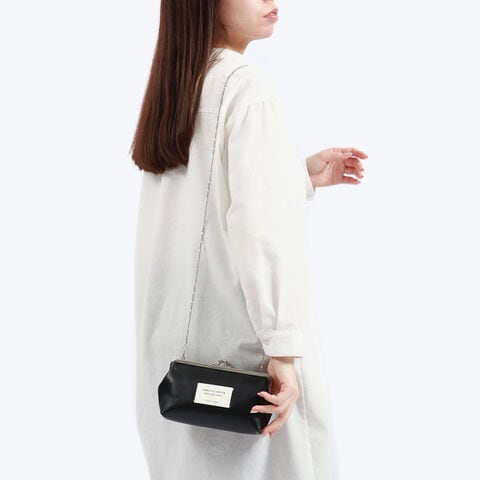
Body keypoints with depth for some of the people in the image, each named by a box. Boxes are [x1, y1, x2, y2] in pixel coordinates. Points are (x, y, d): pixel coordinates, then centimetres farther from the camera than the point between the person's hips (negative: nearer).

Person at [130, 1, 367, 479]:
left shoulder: (174, 87, 9)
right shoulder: (247, 84, -15)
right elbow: (260, 225, -24)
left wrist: (302, 175, 16)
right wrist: (283, 348, -24)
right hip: (239, 332, -8)